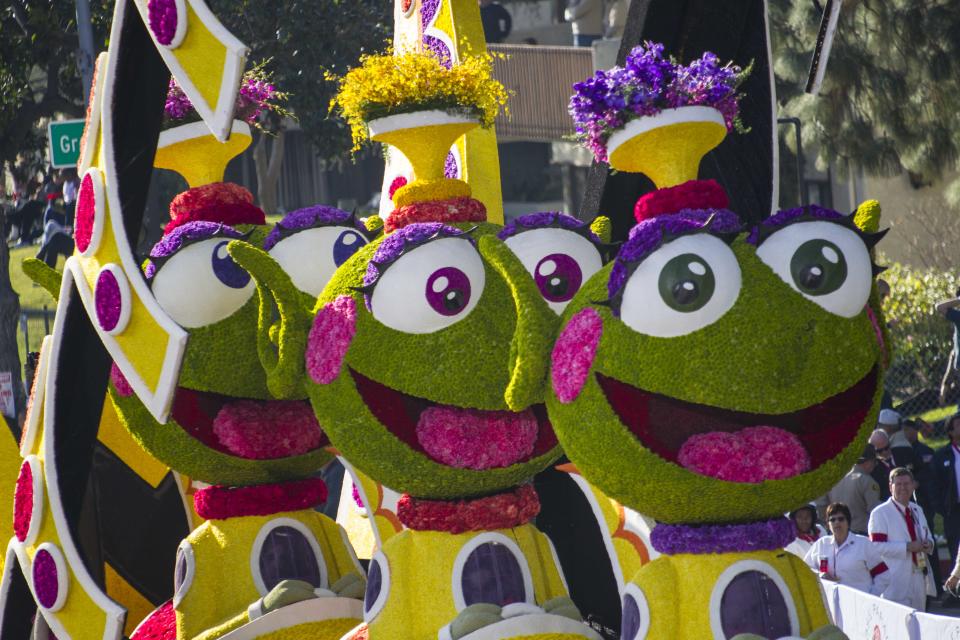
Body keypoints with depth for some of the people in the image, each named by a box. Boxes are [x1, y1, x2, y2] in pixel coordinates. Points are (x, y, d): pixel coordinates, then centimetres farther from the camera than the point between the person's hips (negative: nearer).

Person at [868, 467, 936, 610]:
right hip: (896, 581, -7)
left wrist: (928, 544, 2)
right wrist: (908, 547, -20)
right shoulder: (880, 513, -4)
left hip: (919, 576, 7)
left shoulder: (917, 511, 19)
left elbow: (928, 536, 28)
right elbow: (877, 546, -14)